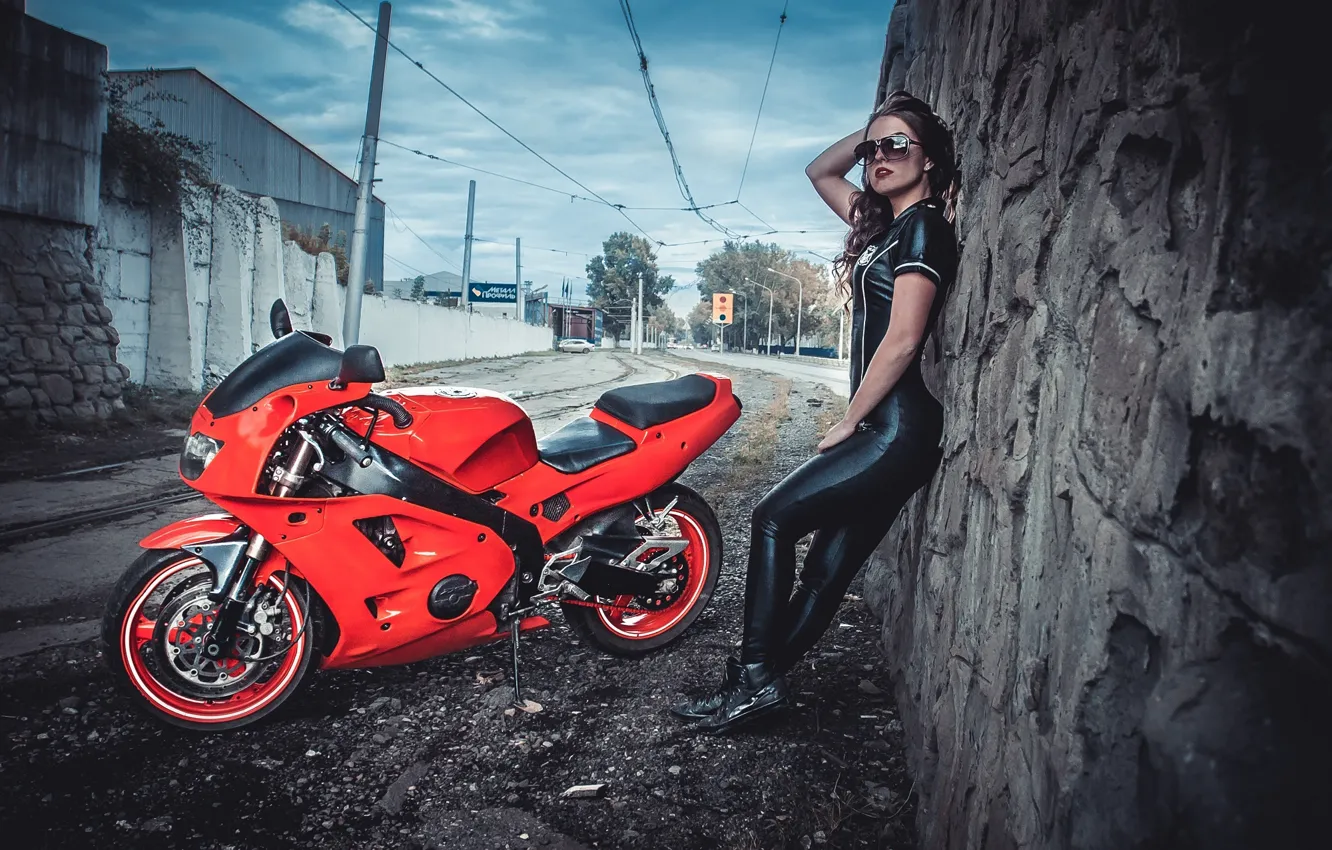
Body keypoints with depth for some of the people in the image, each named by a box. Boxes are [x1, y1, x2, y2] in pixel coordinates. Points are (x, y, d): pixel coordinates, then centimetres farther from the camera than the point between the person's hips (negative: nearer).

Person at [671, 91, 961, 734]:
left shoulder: (923, 227, -8)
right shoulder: (884, 222, 18)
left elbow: (902, 341, -17)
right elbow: (819, 171, 31)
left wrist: (847, 422, -11)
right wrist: (869, 132, 17)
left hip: (898, 430, -9)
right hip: (885, 430, 9)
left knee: (776, 517, -6)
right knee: (826, 572, 7)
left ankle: (755, 679, -1)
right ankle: (757, 685, 12)